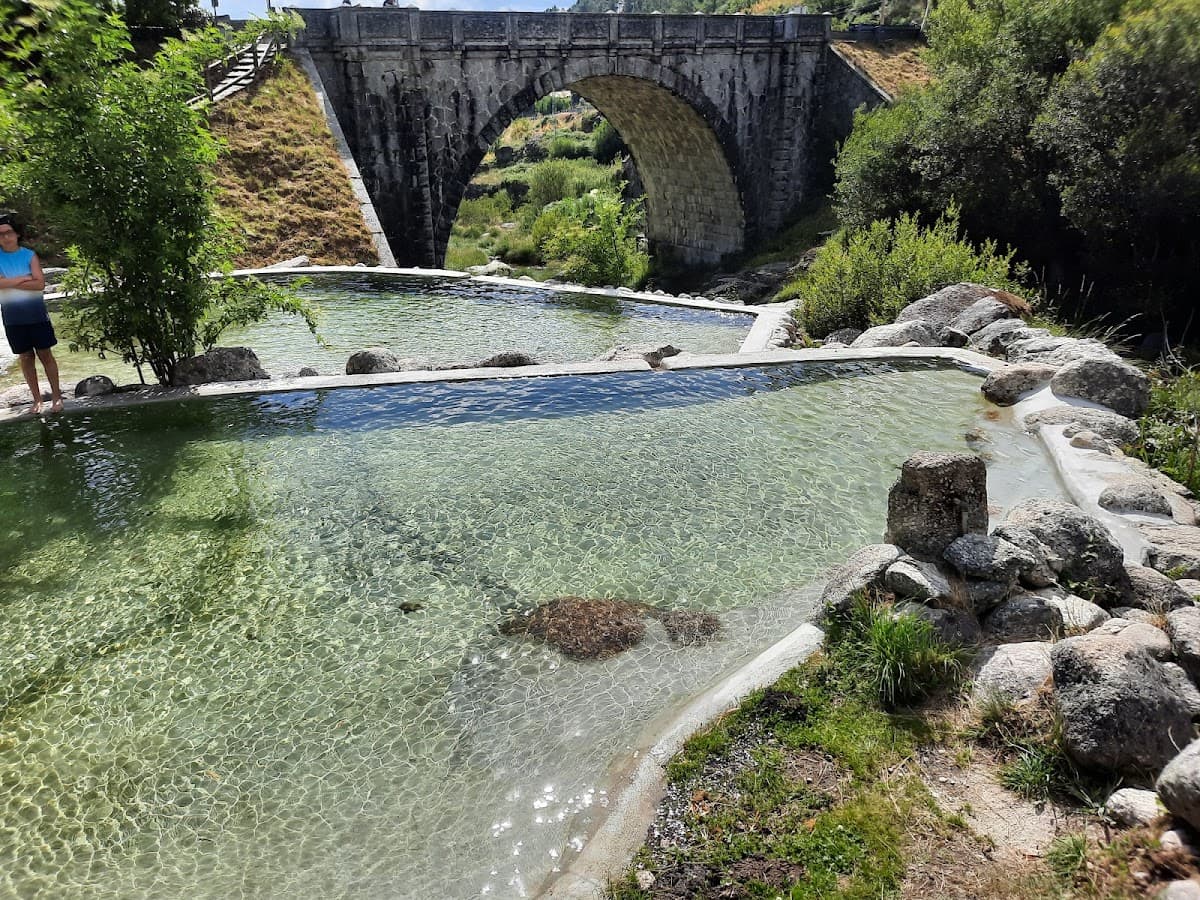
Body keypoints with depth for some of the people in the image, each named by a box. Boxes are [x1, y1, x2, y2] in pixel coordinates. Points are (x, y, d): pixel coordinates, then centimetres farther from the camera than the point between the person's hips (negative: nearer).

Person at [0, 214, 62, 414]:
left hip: (36, 314, -1)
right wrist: (24, 279, -14)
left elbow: (40, 284, -13)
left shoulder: (29, 255, -2)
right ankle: (37, 399, 16)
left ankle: (56, 396, 11)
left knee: (45, 354, 3)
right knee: (25, 357, 8)